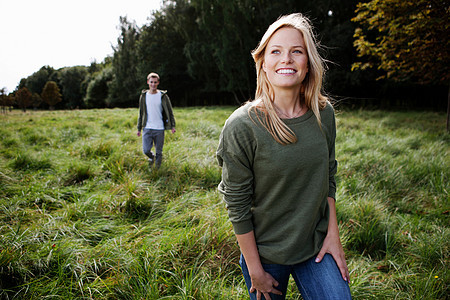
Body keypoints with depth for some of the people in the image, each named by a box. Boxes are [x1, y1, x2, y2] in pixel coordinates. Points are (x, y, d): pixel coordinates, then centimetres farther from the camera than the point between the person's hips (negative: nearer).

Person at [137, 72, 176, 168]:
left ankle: (157, 166, 28)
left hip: (159, 129, -1)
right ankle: (151, 157, 29)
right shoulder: (144, 96, 5)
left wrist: (173, 126, -4)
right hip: (147, 128, 1)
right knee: (146, 150, -6)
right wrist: (139, 129, 11)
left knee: (159, 151, 5)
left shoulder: (163, 96, -1)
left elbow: (169, 112, 3)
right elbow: (141, 114, 12)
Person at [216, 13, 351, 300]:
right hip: (266, 252, -3)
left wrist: (333, 235, 2)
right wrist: (255, 270, -9)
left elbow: (328, 177, 7)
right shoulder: (241, 126, -20)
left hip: (316, 245, 3)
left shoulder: (324, 114, -5)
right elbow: (237, 206, -14)